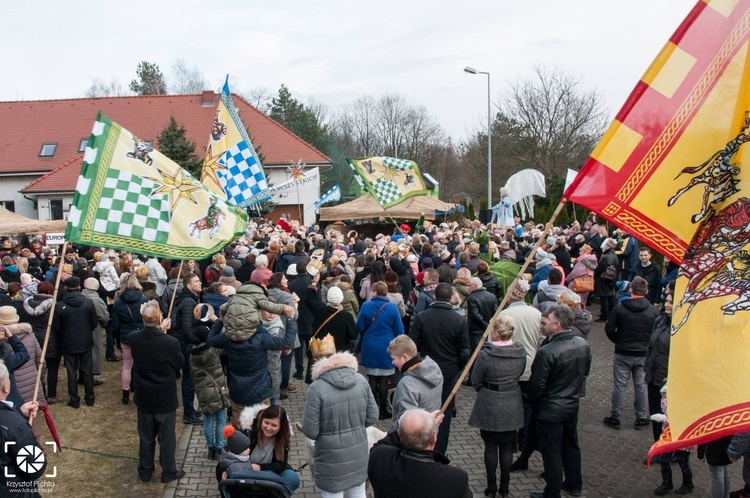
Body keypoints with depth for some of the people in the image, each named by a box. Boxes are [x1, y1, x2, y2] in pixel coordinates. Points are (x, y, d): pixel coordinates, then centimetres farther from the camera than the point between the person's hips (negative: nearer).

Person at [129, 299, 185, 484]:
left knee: (146, 437, 20)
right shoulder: (170, 343, -28)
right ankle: (168, 472, 27)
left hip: (144, 398, 4)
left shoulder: (133, 339, -16)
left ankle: (145, 471, 34)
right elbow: (179, 364, -9)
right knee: (167, 437, 14)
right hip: (165, 399, -4)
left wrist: (160, 330, 9)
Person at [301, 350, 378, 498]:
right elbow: (372, 417, 1)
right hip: (359, 452, 4)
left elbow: (310, 430, -16)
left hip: (332, 457, -4)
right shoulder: (361, 380, -5)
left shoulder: (317, 388, -20)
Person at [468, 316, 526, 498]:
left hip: (490, 406, -4)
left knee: (491, 446, 11)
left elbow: (475, 381, -9)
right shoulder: (521, 351, -7)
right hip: (512, 406, 4)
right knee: (507, 446, 14)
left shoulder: (486, 353, -21)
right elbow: (520, 374, 8)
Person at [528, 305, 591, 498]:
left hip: (550, 410, -7)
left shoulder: (546, 352, -29)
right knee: (571, 445, 24)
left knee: (551, 452, 8)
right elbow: (585, 373, 8)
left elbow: (537, 384, -21)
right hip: (573, 405, 7)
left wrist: (532, 400, -1)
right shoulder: (583, 345, -7)